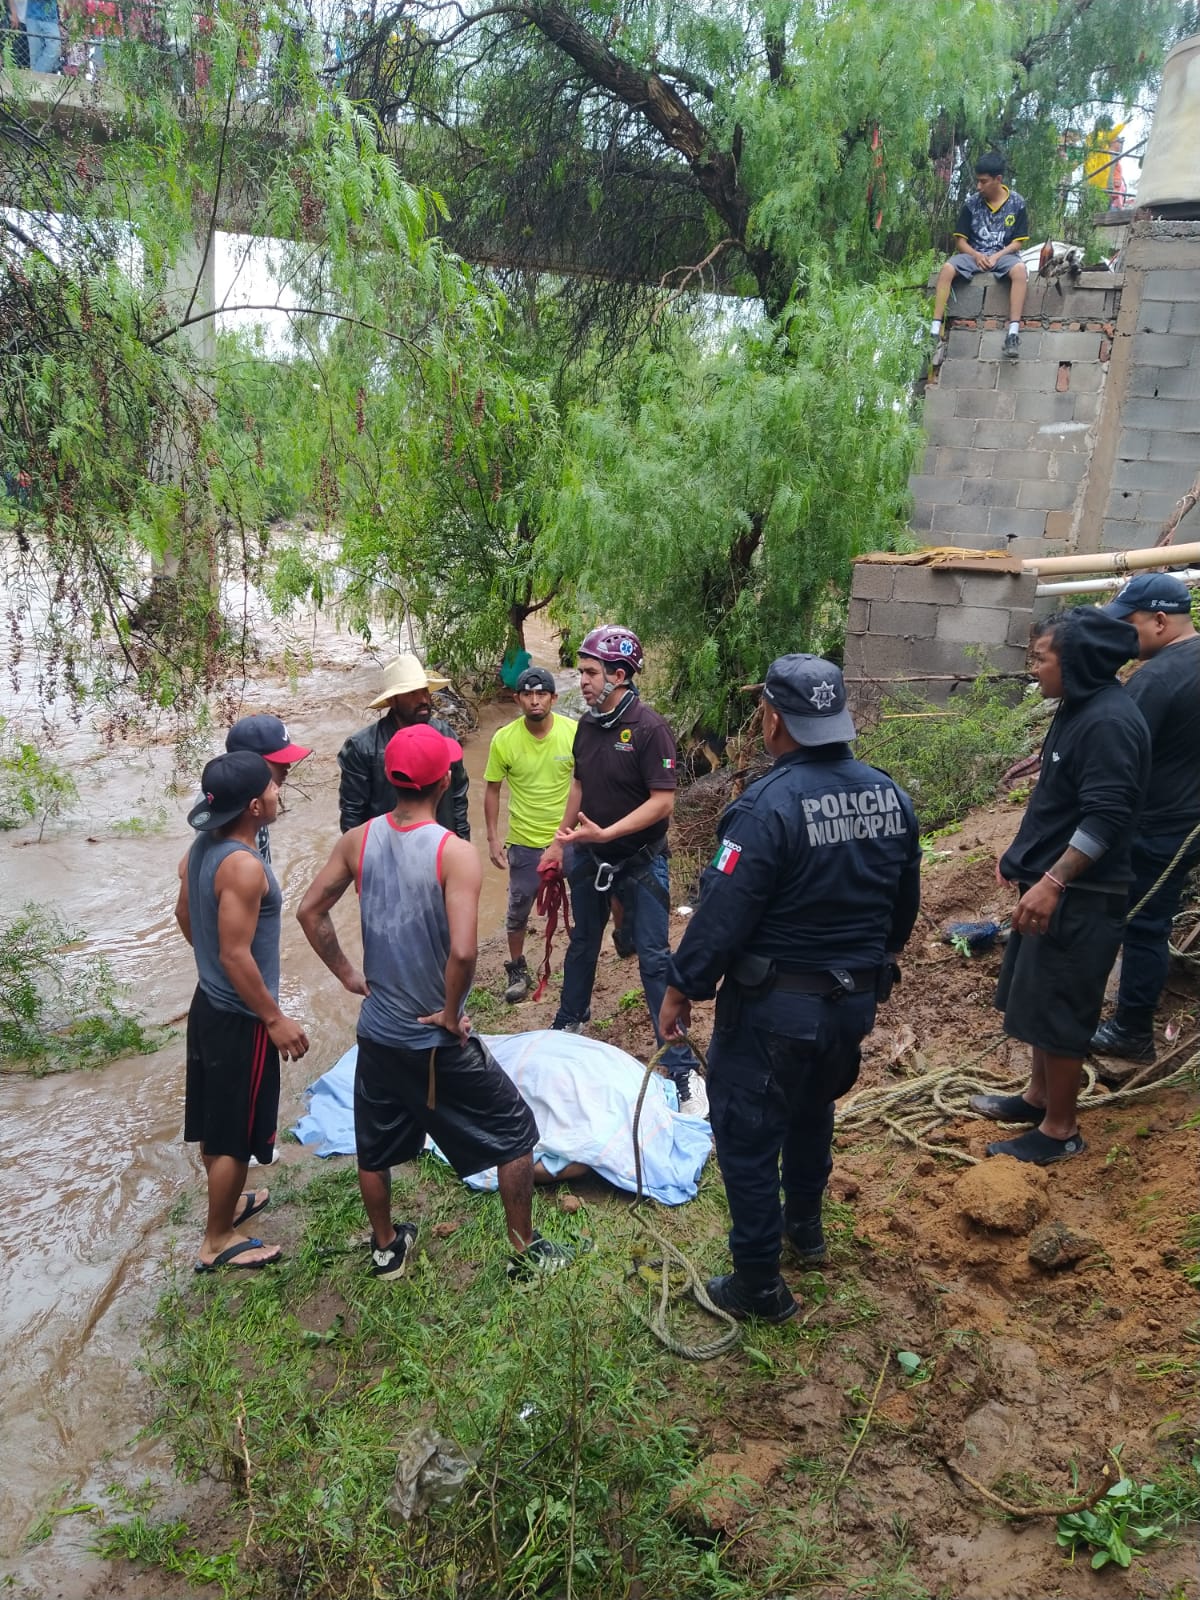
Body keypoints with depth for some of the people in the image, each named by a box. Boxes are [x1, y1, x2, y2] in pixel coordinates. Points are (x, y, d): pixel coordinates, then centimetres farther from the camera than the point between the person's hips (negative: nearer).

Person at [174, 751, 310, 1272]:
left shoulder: (203, 846, 0)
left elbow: (185, 915, 14)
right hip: (239, 1018, -9)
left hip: (208, 1002, 9)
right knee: (235, 1133, 7)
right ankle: (218, 1240, 22)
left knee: (216, 1121, 24)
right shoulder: (245, 866, -28)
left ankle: (226, 1203, 44)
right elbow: (236, 955, -27)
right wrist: (275, 1019, -19)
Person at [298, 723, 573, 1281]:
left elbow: (310, 911, 1)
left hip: (377, 1032, 5)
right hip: (437, 1041, -5)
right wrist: (451, 1014, -15)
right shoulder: (455, 853, -23)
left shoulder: (358, 839, -6)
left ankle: (386, 1248, 43)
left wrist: (346, 974, 10)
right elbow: (462, 952, -32)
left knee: (375, 1147, 24)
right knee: (515, 1132, 15)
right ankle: (524, 1250, 27)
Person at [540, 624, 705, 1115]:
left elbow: (663, 801, -23)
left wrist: (606, 833, -29)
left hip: (639, 861, -6)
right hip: (588, 855, 6)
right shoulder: (587, 724, 1)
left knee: (654, 960, -5)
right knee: (582, 943, 22)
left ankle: (682, 1069, 1)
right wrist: (561, 839, 15)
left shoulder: (649, 728, -20)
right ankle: (569, 1023, 43)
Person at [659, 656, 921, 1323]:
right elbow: (906, 900, 10)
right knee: (814, 1109, 28)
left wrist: (681, 990, -9)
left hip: (775, 1008, -7)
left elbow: (722, 914, -22)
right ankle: (805, 1227, 48)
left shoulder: (769, 806, -24)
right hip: (855, 999, 7)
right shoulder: (889, 795, -2)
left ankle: (760, 1285, 18)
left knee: (748, 1137, 8)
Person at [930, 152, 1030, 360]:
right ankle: (935, 328, -33)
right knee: (947, 269, -30)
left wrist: (996, 256, -17)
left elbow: (1018, 241, 0)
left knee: (1020, 270, -36)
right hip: (974, 254, 1)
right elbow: (960, 239, 3)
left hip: (1003, 255, -1)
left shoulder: (1016, 203, -2)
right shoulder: (971, 203, 0)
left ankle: (1013, 332, -39)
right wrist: (976, 255, -15)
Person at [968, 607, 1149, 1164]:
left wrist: (1052, 881, -28)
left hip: (1079, 896, -10)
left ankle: (1061, 1128, 15)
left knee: (1057, 1011, 1)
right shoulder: (1078, 709, 9)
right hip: (1053, 883, 10)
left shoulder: (1109, 721, -22)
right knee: (1039, 999, 20)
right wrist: (1024, 858, 22)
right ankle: (1038, 1097, 36)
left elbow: (1106, 818, -26)